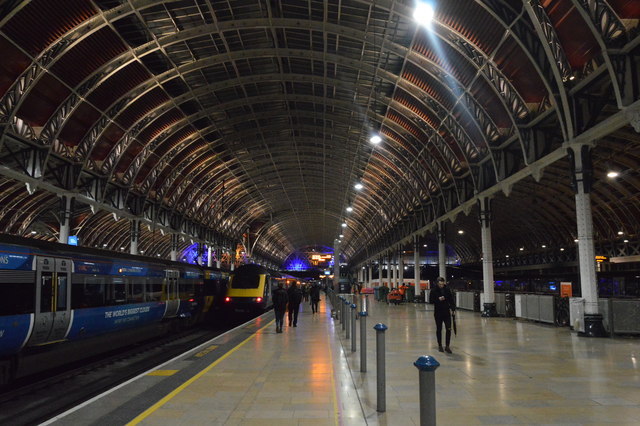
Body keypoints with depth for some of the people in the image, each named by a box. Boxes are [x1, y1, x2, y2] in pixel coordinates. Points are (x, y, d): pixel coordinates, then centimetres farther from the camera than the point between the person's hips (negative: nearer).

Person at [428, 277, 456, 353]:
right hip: (438, 313, -1)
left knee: (448, 329, -5)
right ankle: (440, 345, 23)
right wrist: (438, 299, -21)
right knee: (439, 330, 9)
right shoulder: (434, 291, -5)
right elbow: (431, 301, -6)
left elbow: (451, 300, 6)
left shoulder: (447, 290, 1)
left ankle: (447, 346, 4)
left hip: (447, 312, 1)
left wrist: (453, 308, -5)